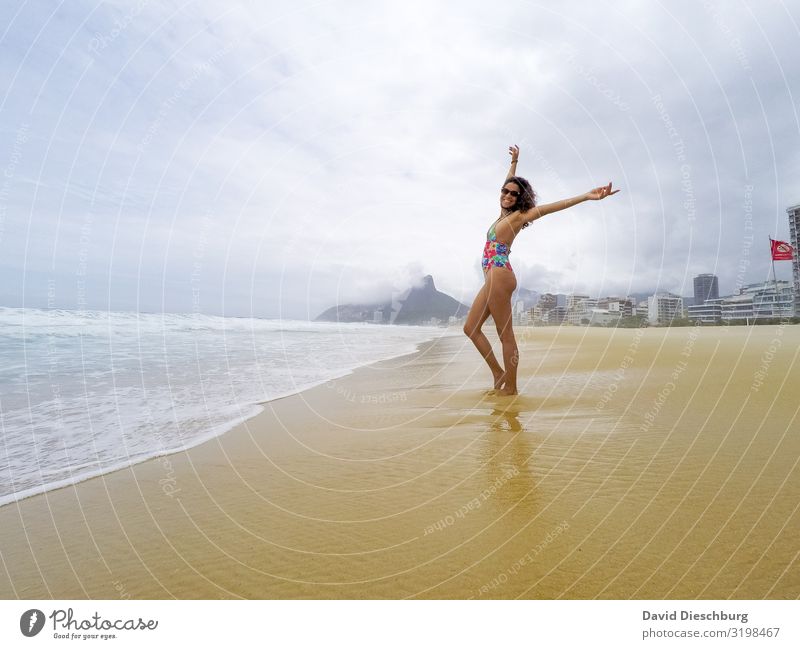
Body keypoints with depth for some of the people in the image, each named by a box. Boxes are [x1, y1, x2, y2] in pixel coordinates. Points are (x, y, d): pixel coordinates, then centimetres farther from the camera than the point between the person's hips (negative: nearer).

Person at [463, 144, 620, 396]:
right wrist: (514, 162, 45)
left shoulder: (517, 216, -3)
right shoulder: (505, 214, 18)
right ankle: (499, 373, 13)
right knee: (470, 327, 9)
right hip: (493, 278, 9)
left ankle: (510, 387, 0)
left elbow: (550, 207, -15)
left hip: (499, 276, -9)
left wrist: (587, 196, -24)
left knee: (506, 336, -6)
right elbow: (509, 184, 34)